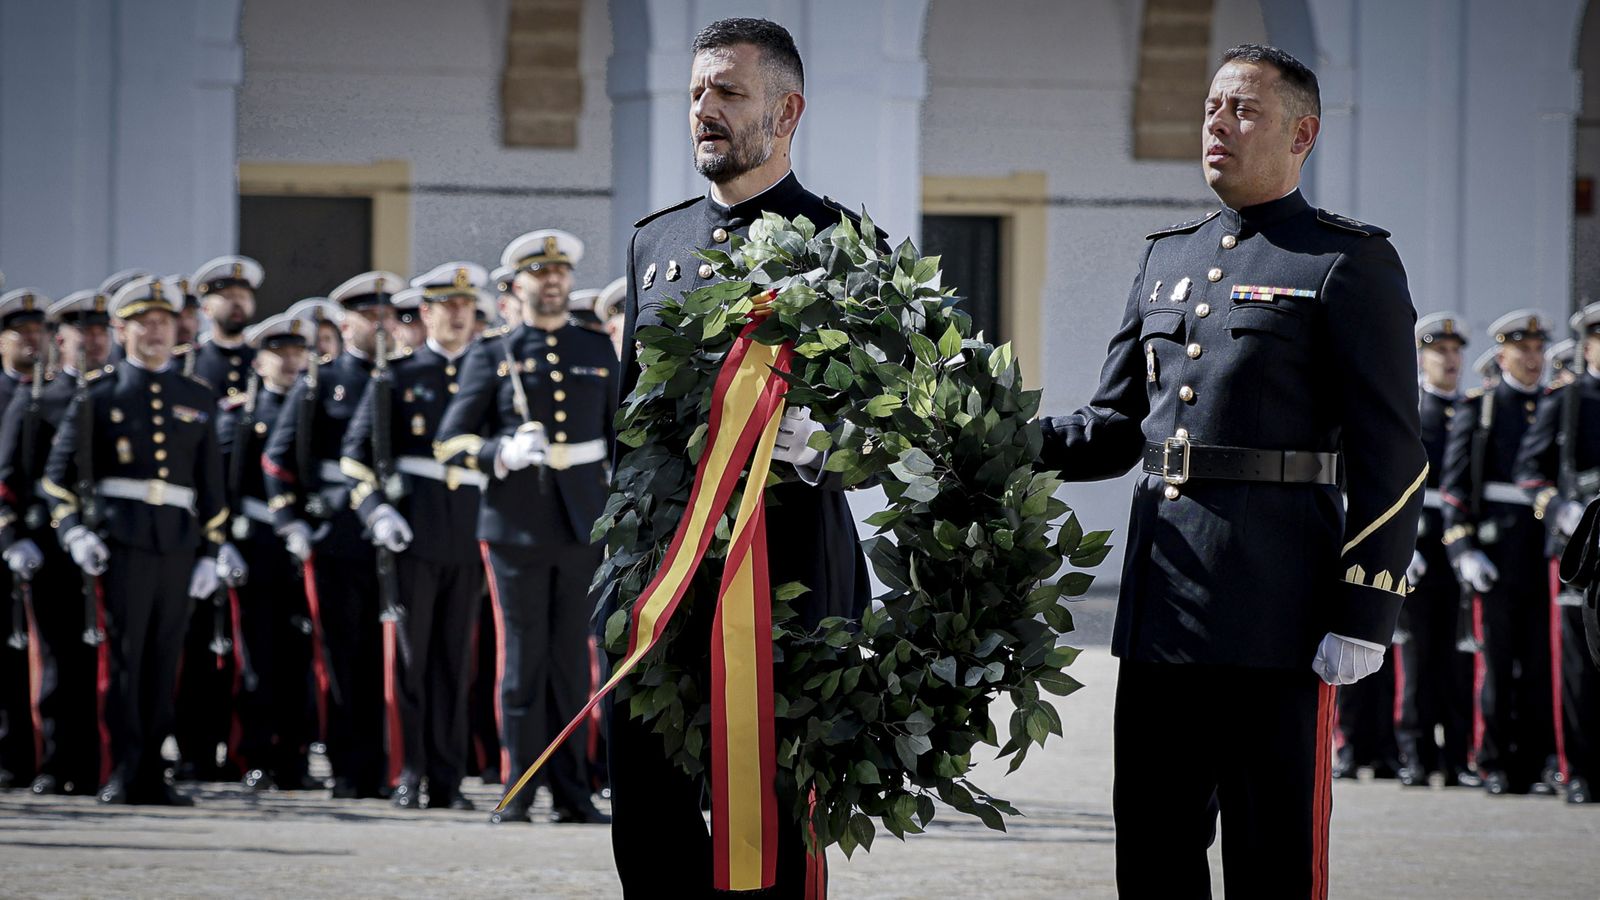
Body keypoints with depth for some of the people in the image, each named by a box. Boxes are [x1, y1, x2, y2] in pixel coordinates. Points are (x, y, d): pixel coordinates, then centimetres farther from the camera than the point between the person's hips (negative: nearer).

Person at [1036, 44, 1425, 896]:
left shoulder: (1349, 264, -3)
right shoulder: (1167, 258, 17)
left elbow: (1390, 458, -7)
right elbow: (1115, 425, 20)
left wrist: (1361, 616, -14)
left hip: (1276, 606, -6)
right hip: (1161, 597, 6)